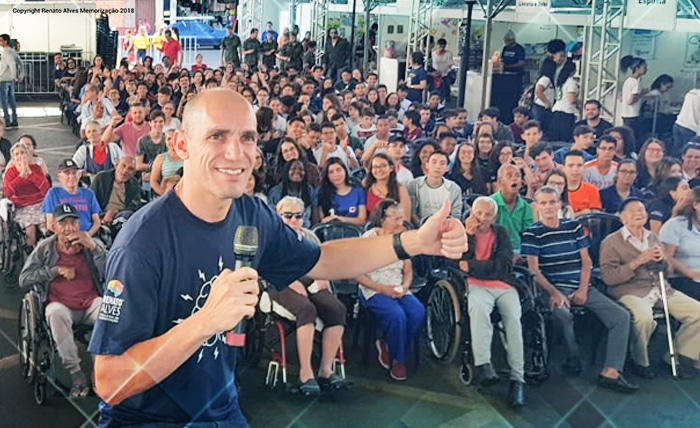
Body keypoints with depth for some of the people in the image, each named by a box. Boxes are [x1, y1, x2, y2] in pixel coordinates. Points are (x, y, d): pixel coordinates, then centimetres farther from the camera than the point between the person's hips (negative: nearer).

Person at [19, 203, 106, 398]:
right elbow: (24, 279, 1)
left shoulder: (92, 244, 8)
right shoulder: (45, 248, 8)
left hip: (90, 302, 0)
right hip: (61, 303, 0)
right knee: (56, 313, -36)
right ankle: (75, 373, -28)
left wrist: (93, 247, -15)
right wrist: (57, 270, -8)